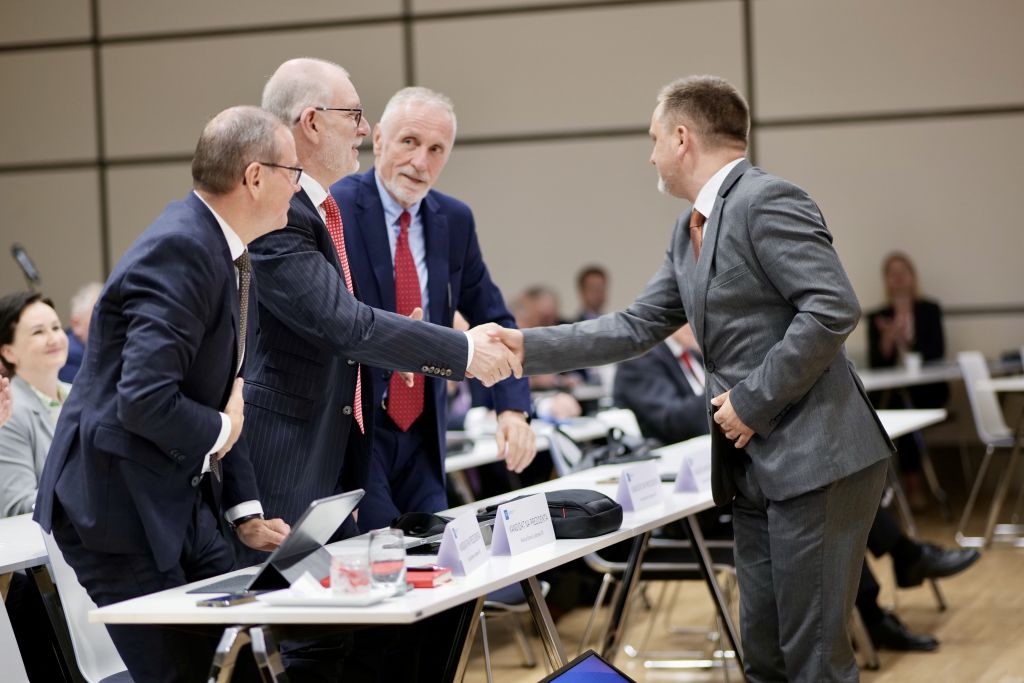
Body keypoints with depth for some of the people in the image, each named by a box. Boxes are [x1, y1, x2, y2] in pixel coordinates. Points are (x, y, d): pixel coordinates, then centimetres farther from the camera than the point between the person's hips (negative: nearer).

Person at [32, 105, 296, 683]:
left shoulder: (231, 255, 10)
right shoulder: (179, 251, -23)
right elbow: (145, 401, -32)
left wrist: (246, 510, 10)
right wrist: (220, 432, -13)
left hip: (181, 501, 10)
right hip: (118, 503, -10)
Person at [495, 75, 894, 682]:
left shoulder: (767, 201, -13)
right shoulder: (691, 230, 17)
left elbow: (834, 309, -21)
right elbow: (639, 327, 18)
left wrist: (752, 399, -16)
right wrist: (528, 346, 13)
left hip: (816, 459, -10)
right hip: (757, 469, 10)